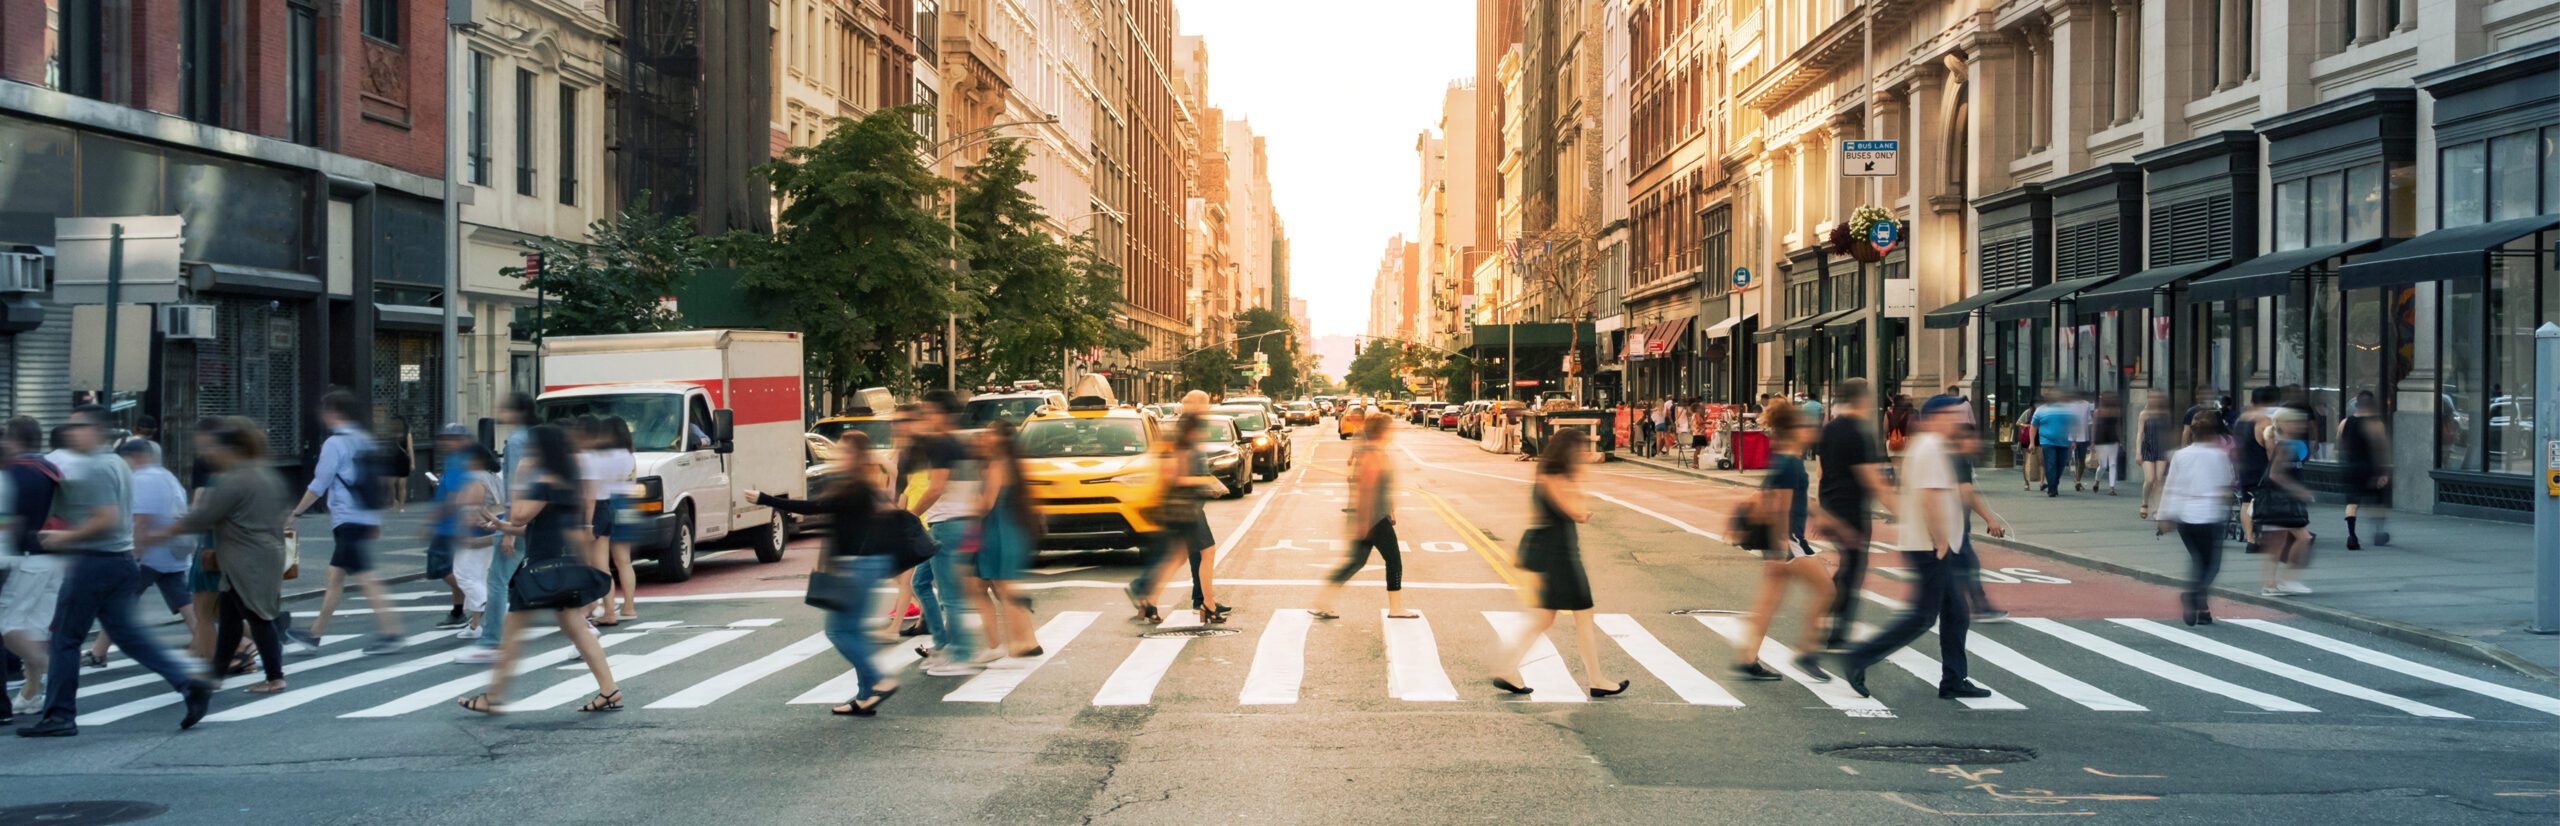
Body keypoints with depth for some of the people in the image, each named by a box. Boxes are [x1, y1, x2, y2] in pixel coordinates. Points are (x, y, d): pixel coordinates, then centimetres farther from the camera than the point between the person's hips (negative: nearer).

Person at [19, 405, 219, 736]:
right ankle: (188, 683, -2)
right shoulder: (118, 465, 16)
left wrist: (66, 537, -12)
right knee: (127, 632, 10)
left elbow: (107, 519, -22)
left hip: (95, 561, -9)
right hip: (123, 558, 9)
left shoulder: (94, 470, -15)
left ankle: (59, 715, 6)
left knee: (65, 638, 1)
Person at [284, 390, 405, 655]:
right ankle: (315, 633, 23)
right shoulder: (365, 442, 14)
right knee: (335, 576, 15)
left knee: (366, 579, -10)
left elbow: (319, 485, -10)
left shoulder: (334, 443, -10)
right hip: (367, 519, 9)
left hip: (348, 521, -9)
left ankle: (390, 634, -13)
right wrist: (376, 521, 23)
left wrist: (295, 514, -1)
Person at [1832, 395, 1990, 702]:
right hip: (1931, 549, -10)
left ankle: (1953, 681, 16)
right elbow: (1930, 499, -25)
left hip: (1934, 550, 10)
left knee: (1956, 614, 12)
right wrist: (1941, 544, -18)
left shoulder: (1918, 446, 15)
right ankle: (1859, 660, -4)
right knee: (1922, 617, -6)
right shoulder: (1932, 449, -16)